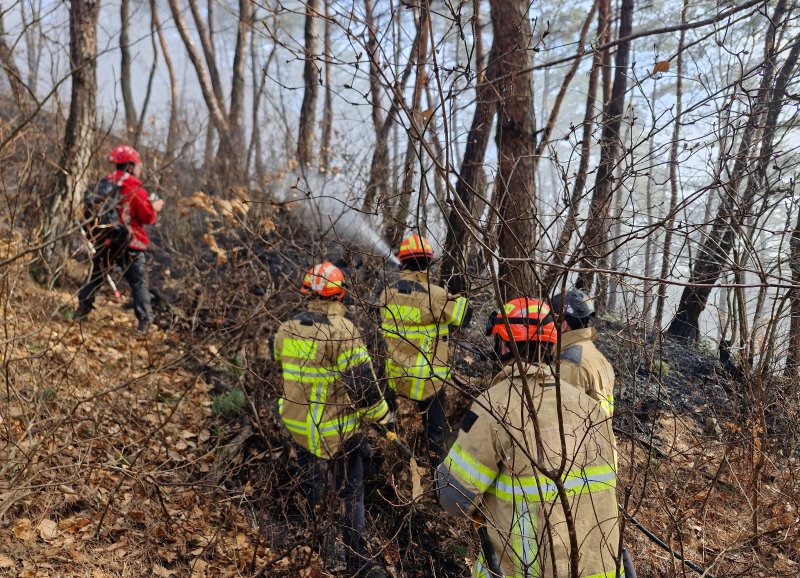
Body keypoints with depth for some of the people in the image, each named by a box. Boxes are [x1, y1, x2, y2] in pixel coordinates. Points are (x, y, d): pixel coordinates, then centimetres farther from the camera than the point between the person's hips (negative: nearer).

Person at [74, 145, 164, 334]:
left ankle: (82, 308, 23)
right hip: (131, 245, -4)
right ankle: (144, 320, -1)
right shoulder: (137, 191, -12)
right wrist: (154, 207, 6)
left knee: (96, 276, 21)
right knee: (137, 283, 2)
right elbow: (147, 218, -11)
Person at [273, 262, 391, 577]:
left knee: (310, 482, 26)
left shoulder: (286, 330, -2)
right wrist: (380, 412, -5)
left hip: (299, 427, 6)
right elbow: (361, 380, -21)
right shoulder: (343, 330, -22)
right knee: (350, 494, 8)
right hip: (338, 429, -5)